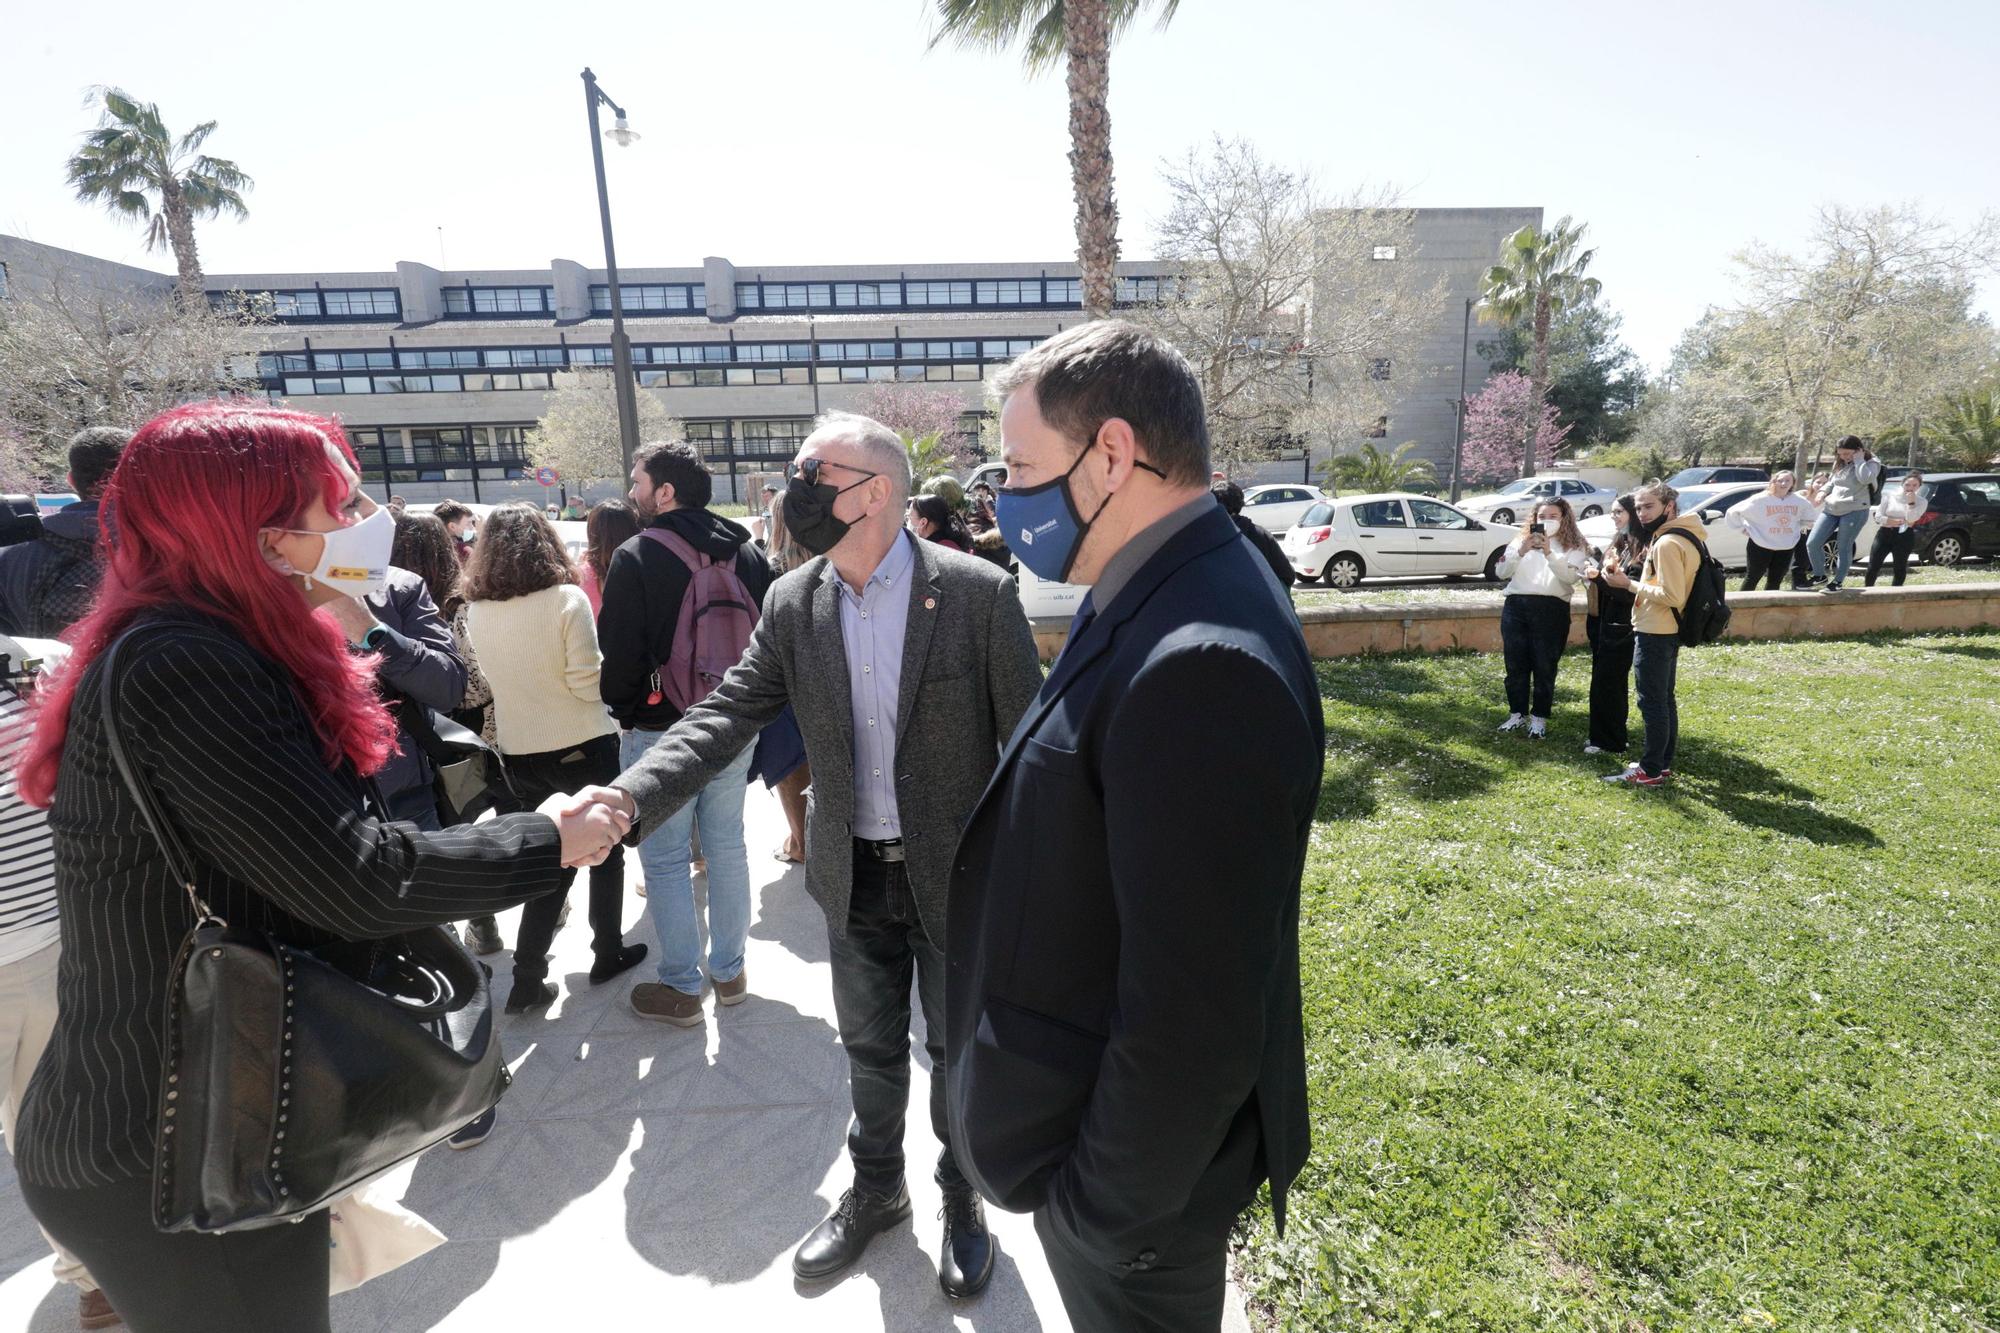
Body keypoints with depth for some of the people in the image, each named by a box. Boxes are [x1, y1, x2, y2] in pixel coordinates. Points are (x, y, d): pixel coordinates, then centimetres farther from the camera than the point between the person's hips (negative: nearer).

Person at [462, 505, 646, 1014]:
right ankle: (608, 953, 27)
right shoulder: (566, 599, -16)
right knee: (605, 851, 15)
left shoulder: (476, 610, -2)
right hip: (583, 747, -4)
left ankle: (527, 978, 15)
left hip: (520, 755, 4)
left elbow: (491, 676, 10)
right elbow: (588, 684, -17)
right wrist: (612, 668, 2)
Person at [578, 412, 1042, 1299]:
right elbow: (724, 716, -8)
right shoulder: (791, 604, -3)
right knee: (870, 1049, 22)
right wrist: (631, 795, -24)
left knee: (958, 1049, 17)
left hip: (958, 876, -3)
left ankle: (963, 1199, 45)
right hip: (855, 877, 4)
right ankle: (875, 1191, 49)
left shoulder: (978, 593, -16)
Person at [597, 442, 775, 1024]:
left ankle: (681, 987, 17)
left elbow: (618, 653, -13)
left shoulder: (636, 557, -14)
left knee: (665, 861, 7)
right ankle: (730, 971, 28)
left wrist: (624, 711, 5)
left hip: (661, 732, -5)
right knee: (727, 847, 15)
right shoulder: (748, 552, 3)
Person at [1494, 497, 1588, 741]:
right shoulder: (1520, 540, 13)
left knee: (1544, 667, 1)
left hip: (1552, 609, -3)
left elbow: (1571, 576, -11)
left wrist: (1549, 552, -21)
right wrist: (1521, 551, -13)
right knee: (1515, 665, 8)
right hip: (1516, 606, 3)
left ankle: (1539, 719, 11)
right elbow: (1502, 572, 2)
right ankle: (1517, 714, 20)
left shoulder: (1574, 546, 5)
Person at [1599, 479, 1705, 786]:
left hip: (1654, 633, -10)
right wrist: (1643, 572, 6)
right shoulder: (1684, 536, 13)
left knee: (1652, 702, -3)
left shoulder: (1667, 542, -19)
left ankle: (1650, 770, 4)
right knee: (1664, 700, 16)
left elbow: (1672, 595, -24)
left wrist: (1629, 583, -19)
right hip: (1668, 631, 10)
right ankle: (1664, 762, 26)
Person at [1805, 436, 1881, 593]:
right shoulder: (1840, 463, 15)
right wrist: (1823, 493, 6)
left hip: (1854, 511, -6)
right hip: (1831, 509, 6)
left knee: (1844, 548, -3)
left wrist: (1859, 460, -15)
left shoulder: (1872, 463, -4)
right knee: (1812, 543, -4)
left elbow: (1865, 479, -24)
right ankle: (1819, 576, 13)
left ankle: (1837, 582, 6)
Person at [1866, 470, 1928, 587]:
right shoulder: (1890, 495, 4)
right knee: (1873, 566, -3)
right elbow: (1878, 517, -1)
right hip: (1884, 533, 0)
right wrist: (1900, 521, -9)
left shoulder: (1921, 502, 3)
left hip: (1904, 537, 0)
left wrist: (1911, 503, -17)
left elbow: (1911, 520, -11)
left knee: (1900, 568, 3)